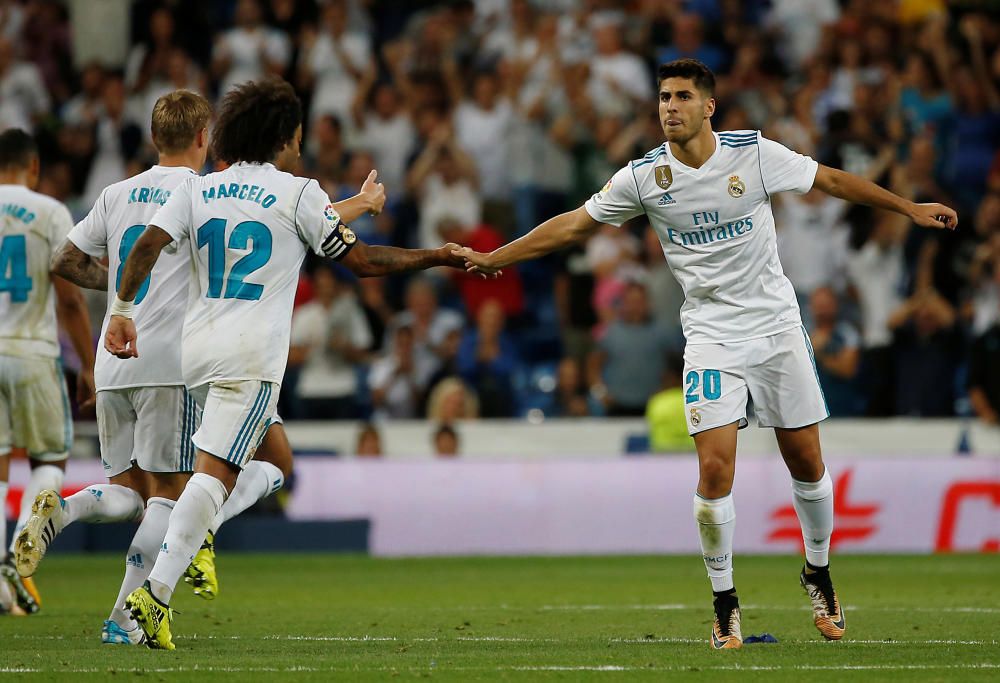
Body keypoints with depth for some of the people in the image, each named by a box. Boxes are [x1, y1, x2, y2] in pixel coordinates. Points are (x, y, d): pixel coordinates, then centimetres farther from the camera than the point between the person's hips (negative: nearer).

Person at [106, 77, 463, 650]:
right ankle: (157, 592, -26)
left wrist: (122, 311, 4)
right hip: (250, 356, -6)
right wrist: (436, 257, 11)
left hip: (197, 347, 7)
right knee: (215, 473, -13)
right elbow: (361, 261, 2)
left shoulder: (199, 190, 12)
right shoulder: (298, 194, 0)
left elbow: (148, 245, 0)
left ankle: (193, 538, 5)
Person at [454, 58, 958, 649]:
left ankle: (819, 574, 28)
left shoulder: (755, 153, -8)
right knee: (715, 469, -13)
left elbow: (831, 180, 3)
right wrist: (491, 258, 3)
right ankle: (725, 602, 3)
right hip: (711, 338, 0)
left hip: (778, 327, 0)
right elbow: (573, 226, 3)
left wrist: (910, 208, 4)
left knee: (807, 462, 4)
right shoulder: (643, 176, -6)